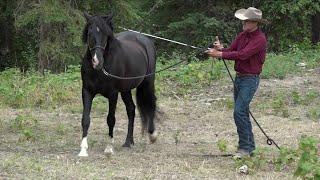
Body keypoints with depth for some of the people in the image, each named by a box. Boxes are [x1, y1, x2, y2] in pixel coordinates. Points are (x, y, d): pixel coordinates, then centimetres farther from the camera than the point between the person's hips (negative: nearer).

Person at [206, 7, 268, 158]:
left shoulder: (260, 39, -16)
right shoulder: (242, 36, 9)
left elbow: (242, 55, -25)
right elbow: (231, 51, 5)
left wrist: (220, 54, -26)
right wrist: (221, 49, -18)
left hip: (250, 79, -8)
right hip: (239, 77, 8)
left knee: (239, 112, -15)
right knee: (243, 113, 13)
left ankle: (245, 147, -9)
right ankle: (249, 145, 23)